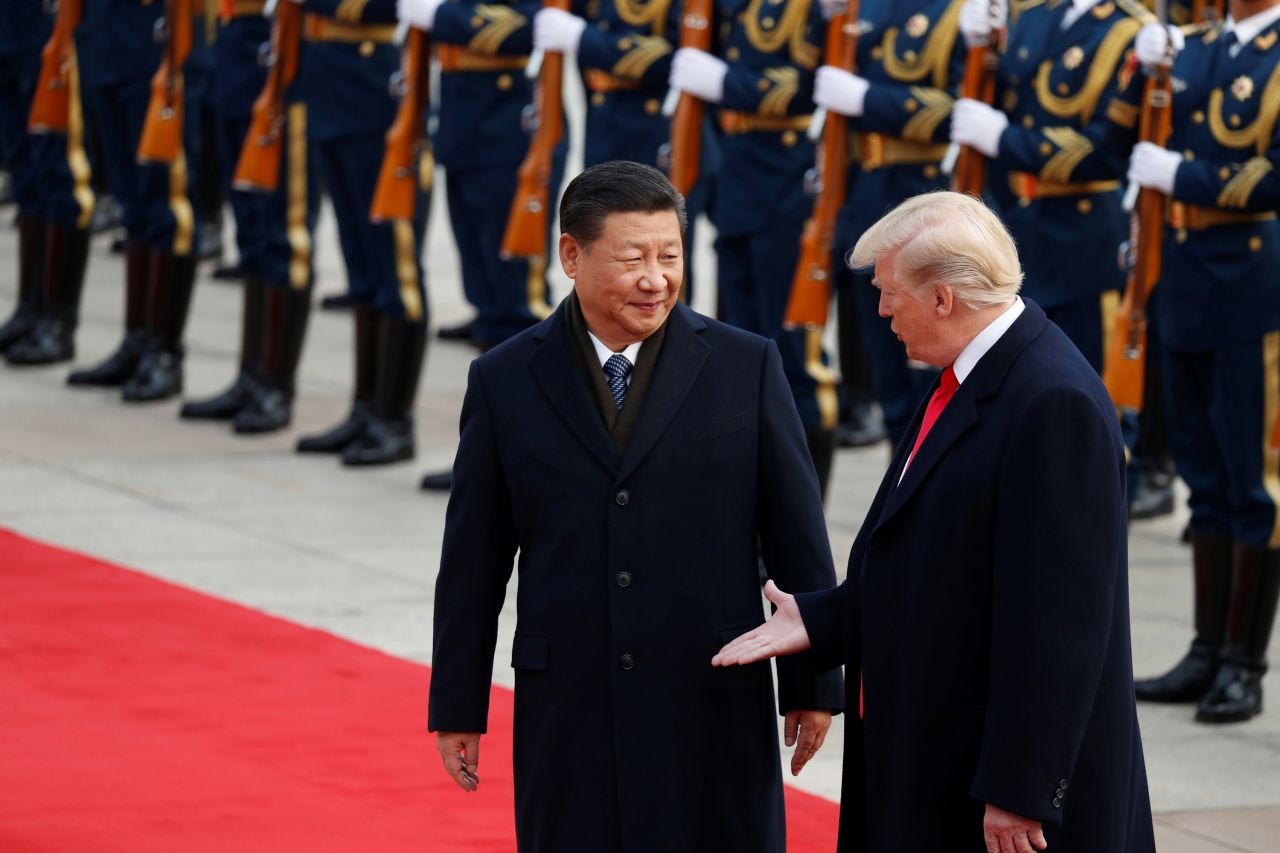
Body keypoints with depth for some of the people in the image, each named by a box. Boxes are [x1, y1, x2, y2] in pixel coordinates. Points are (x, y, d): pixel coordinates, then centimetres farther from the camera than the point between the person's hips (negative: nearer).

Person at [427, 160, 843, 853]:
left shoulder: (746, 367, 1)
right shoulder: (505, 381, 3)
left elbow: (796, 538, 4)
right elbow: (473, 560, 7)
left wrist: (811, 684, 4)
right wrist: (457, 708, 7)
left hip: (715, 706, -1)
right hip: (567, 710, 1)